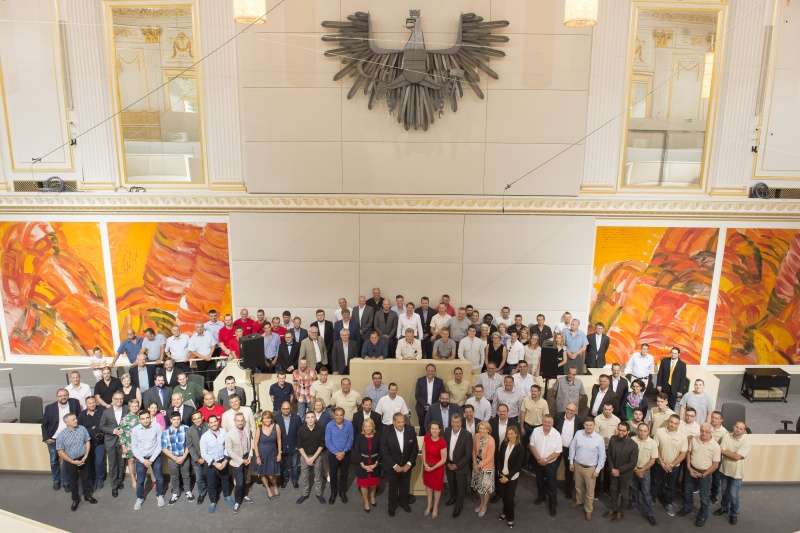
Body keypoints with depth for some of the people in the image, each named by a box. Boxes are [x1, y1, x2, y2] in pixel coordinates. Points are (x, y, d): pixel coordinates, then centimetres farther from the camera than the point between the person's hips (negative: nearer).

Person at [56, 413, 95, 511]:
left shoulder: (82, 429, -10)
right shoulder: (61, 435, -17)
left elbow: (87, 442, -2)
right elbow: (60, 452, -12)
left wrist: (85, 456, -11)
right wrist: (73, 462, -15)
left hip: (83, 459, 2)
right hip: (71, 461, -2)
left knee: (85, 478, 17)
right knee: (73, 482, 14)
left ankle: (87, 495, 37)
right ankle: (75, 499, 34)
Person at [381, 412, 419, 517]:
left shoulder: (411, 430, -13)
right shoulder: (386, 432, -20)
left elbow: (415, 448, -6)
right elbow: (384, 451, -16)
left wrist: (409, 464, -11)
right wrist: (394, 465, -17)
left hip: (406, 465, 2)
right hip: (392, 466, -2)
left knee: (405, 486, 21)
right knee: (393, 487, 17)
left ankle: (403, 502, 48)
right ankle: (392, 506, 42)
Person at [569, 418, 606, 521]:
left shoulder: (599, 438, -18)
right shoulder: (578, 433, -12)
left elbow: (602, 456, -9)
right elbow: (572, 447, 0)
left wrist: (598, 470, -8)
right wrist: (571, 462, 2)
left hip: (590, 468, -3)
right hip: (578, 465, 3)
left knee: (590, 490, 9)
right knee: (578, 486, 23)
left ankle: (588, 510, 29)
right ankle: (579, 501, 49)